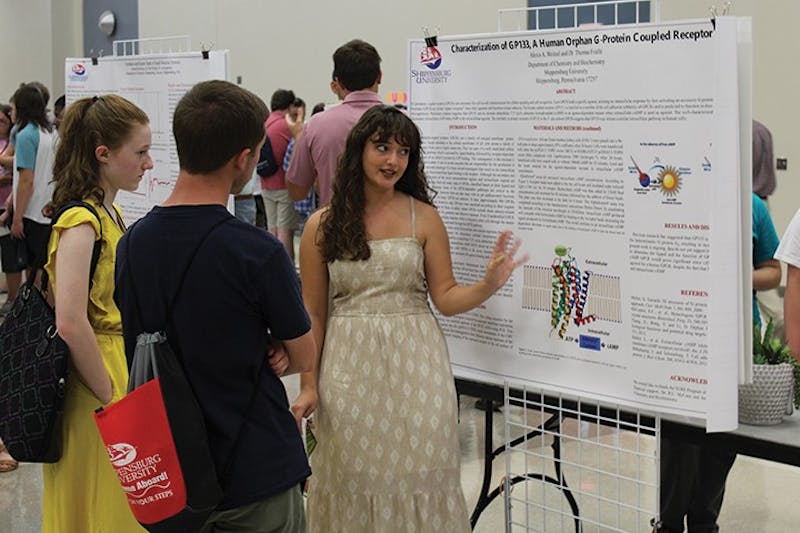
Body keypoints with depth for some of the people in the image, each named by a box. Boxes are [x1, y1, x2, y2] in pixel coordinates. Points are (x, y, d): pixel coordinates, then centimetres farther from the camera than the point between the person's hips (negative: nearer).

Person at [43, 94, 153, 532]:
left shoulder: (110, 213, 9)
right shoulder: (81, 222, -20)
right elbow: (70, 323, -28)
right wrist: (111, 398, -20)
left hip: (118, 371, 9)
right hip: (94, 379, -9)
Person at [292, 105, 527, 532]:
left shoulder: (424, 218, 3)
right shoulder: (322, 226, 2)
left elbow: (446, 298, 2)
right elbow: (313, 315, 5)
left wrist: (490, 284, -16)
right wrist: (308, 385, 2)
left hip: (414, 366, 0)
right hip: (349, 369, 0)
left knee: (416, 474, 1)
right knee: (354, 479, 5)